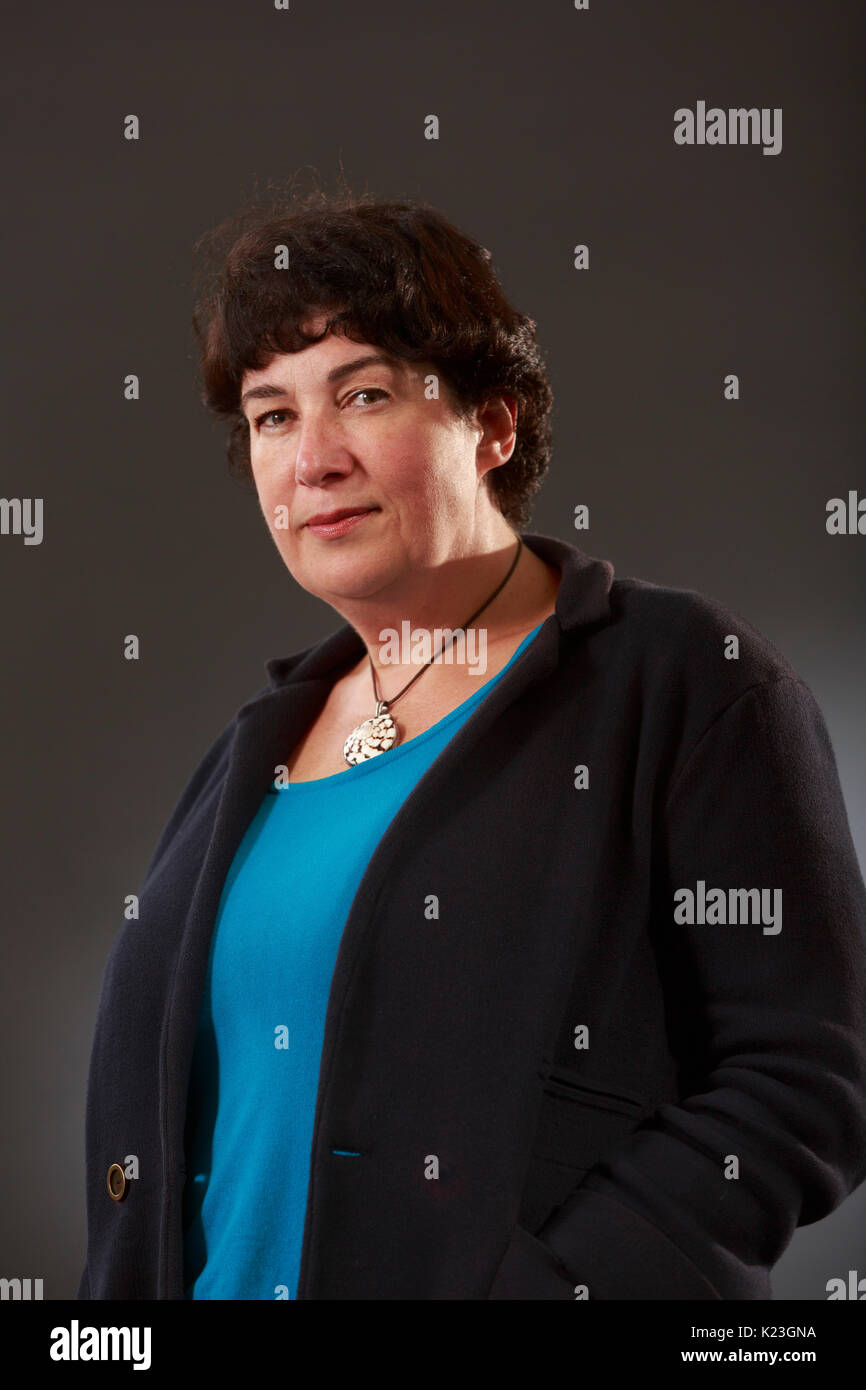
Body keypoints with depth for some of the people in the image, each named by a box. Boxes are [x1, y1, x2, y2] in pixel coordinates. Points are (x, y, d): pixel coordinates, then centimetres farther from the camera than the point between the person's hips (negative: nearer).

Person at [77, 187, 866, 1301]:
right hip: (226, 1277, 6)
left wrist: (544, 1285, -24)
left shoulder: (686, 681, -8)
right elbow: (164, 1100, 15)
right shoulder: (257, 746, 11)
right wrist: (124, 1291, 1)